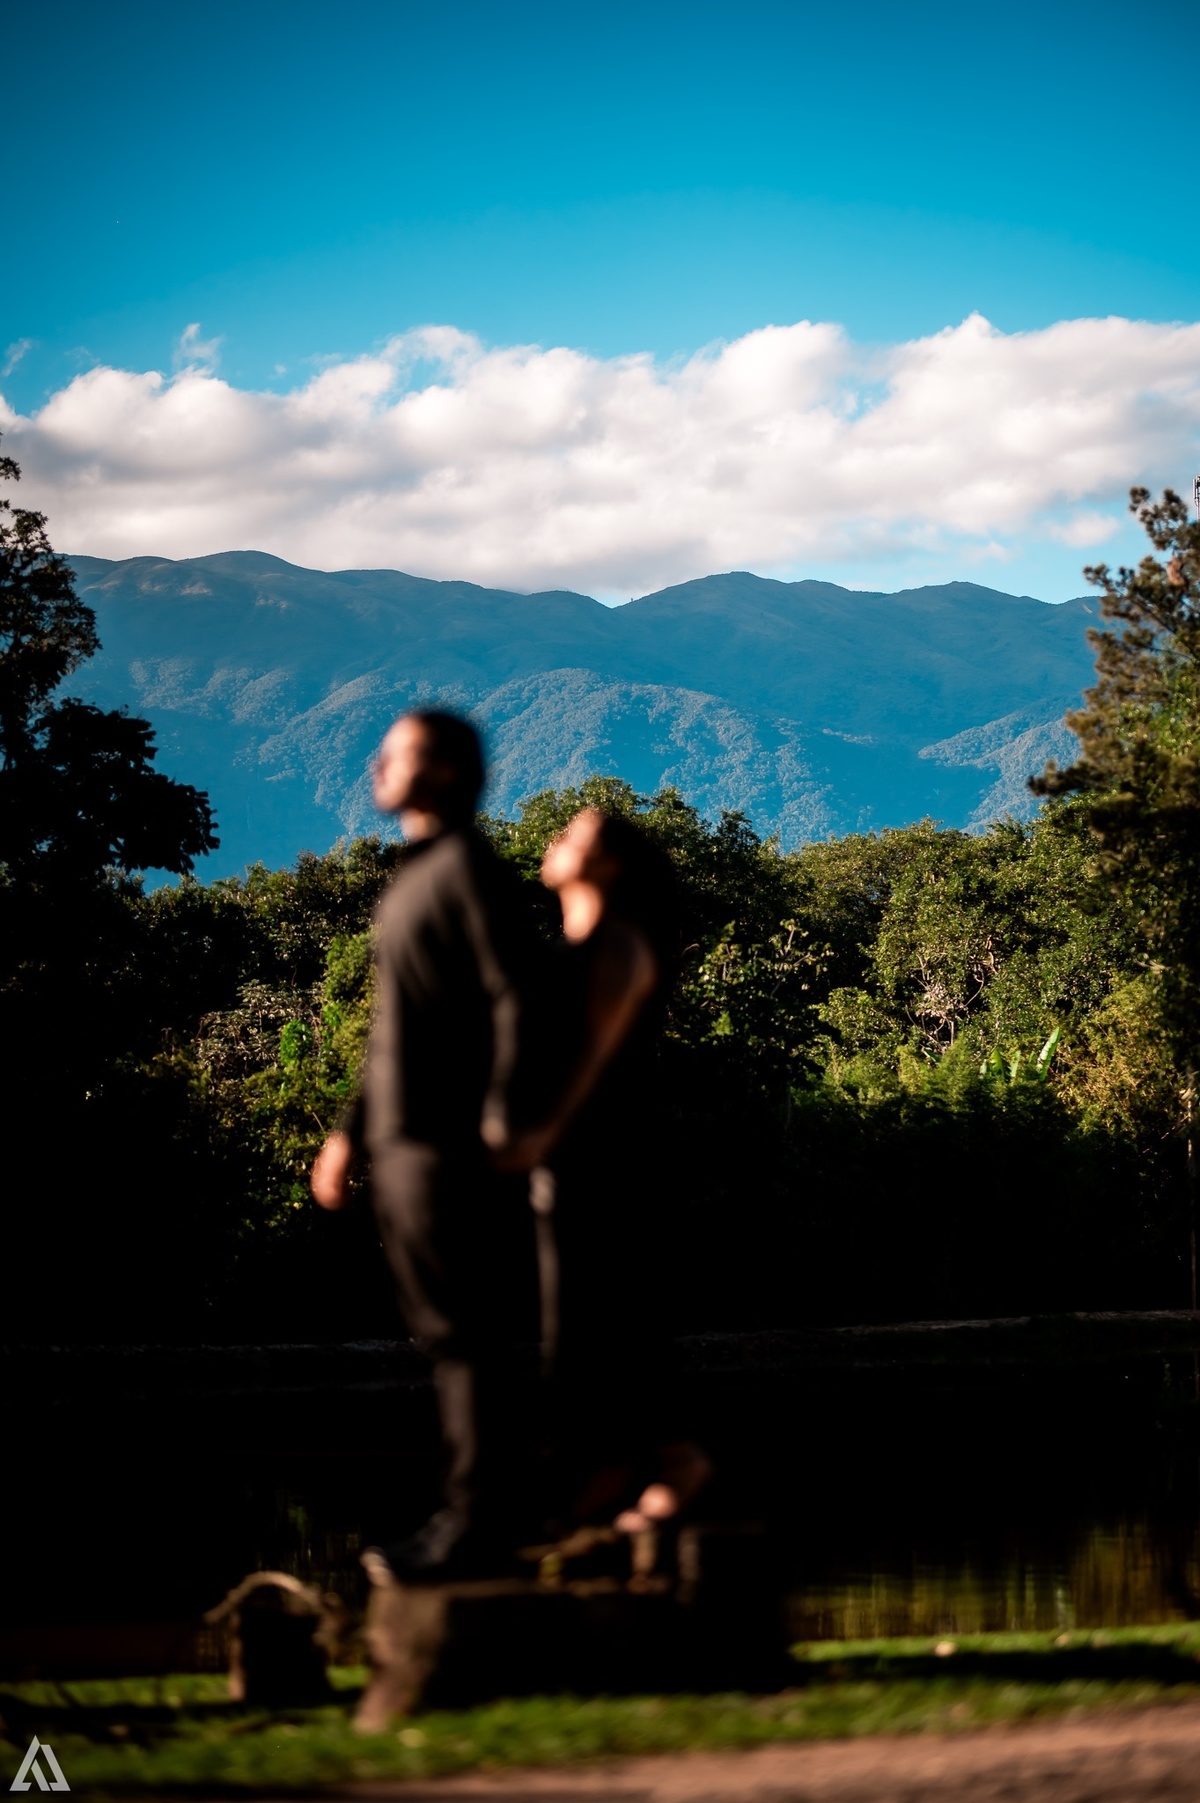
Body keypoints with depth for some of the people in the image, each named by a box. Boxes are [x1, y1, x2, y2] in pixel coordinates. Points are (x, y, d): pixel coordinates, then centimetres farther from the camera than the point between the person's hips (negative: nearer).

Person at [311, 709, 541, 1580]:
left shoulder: (473, 868, -9)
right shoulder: (416, 880, 19)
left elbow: (517, 996, -17)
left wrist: (501, 1123, -23)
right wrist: (354, 1129, 23)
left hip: (451, 1145, -9)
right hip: (406, 1143, 9)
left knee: (465, 1331, -7)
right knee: (448, 1335, 11)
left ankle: (479, 1521, -3)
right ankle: (473, 1516, 15)